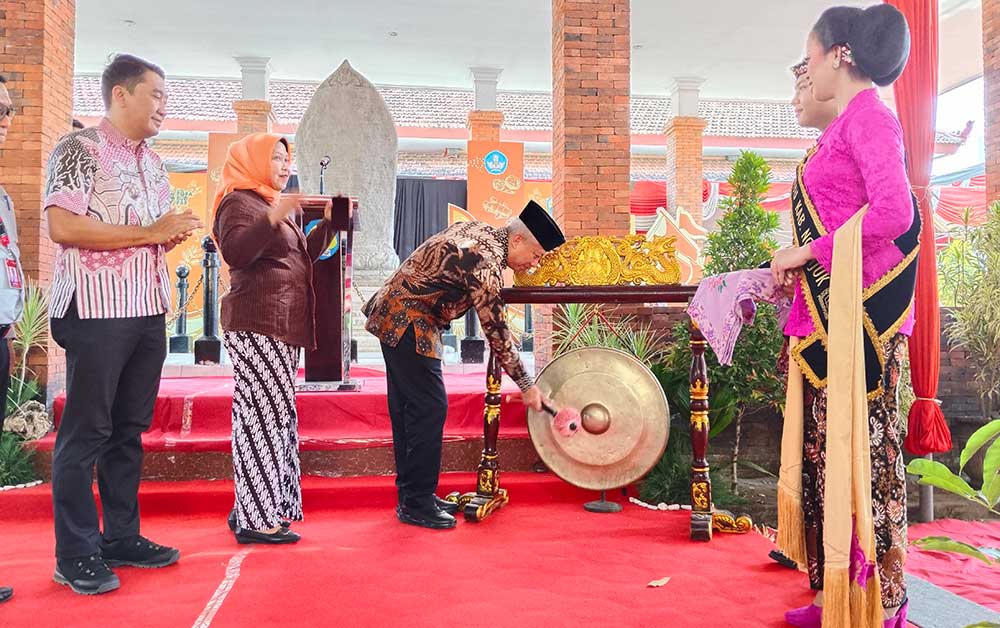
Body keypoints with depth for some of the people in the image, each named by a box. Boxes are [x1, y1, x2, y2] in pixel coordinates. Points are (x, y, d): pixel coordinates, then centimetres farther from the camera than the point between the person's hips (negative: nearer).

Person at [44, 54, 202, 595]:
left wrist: (174, 236, 5)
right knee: (85, 432, -1)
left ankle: (121, 538, 22)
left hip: (148, 311, 8)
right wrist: (148, 233, -16)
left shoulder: (152, 161, 18)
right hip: (97, 310, -8)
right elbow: (63, 226, -17)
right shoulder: (79, 149, -6)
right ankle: (76, 555, 9)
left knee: (129, 430, 12)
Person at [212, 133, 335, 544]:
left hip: (279, 326, 10)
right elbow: (236, 252, -21)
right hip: (257, 325, -10)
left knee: (273, 415, 8)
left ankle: (252, 509, 14)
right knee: (263, 413, -11)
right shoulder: (239, 201, -4)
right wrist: (273, 218, -31)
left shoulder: (271, 205, 26)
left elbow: (300, 257, 31)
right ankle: (256, 520, -8)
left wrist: (329, 224, 23)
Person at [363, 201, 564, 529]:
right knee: (430, 407, -8)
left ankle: (410, 495, 22)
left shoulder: (480, 230, 6)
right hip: (408, 323, -10)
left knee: (407, 407, 13)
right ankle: (417, 504, 0)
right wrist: (527, 385, -13)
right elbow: (496, 331, -20)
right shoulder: (486, 262, -22)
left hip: (391, 315, 10)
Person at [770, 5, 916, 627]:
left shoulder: (868, 116, -8)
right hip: (830, 308, 9)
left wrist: (810, 250, -14)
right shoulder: (851, 123, 19)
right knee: (831, 443, 11)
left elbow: (894, 213, -20)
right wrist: (792, 266, 13)